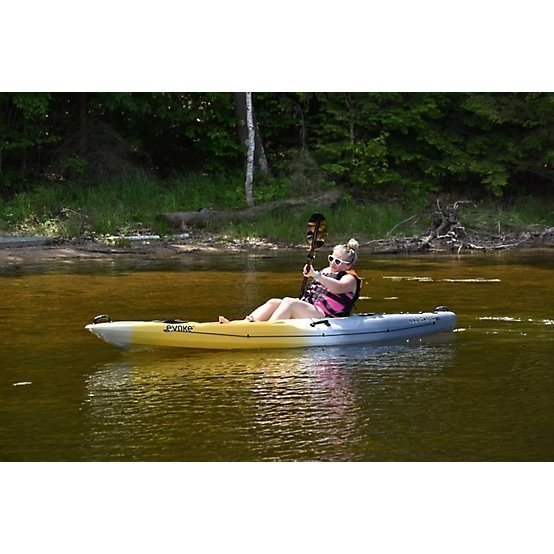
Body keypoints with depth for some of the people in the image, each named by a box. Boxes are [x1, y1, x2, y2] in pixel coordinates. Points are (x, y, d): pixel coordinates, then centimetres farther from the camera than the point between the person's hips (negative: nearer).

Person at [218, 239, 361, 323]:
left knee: (289, 302, -31)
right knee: (274, 302, -13)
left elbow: (338, 287, -24)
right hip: (308, 312, 8)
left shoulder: (349, 278, 1)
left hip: (325, 317, -8)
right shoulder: (325, 272, 28)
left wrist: (315, 275, -35)